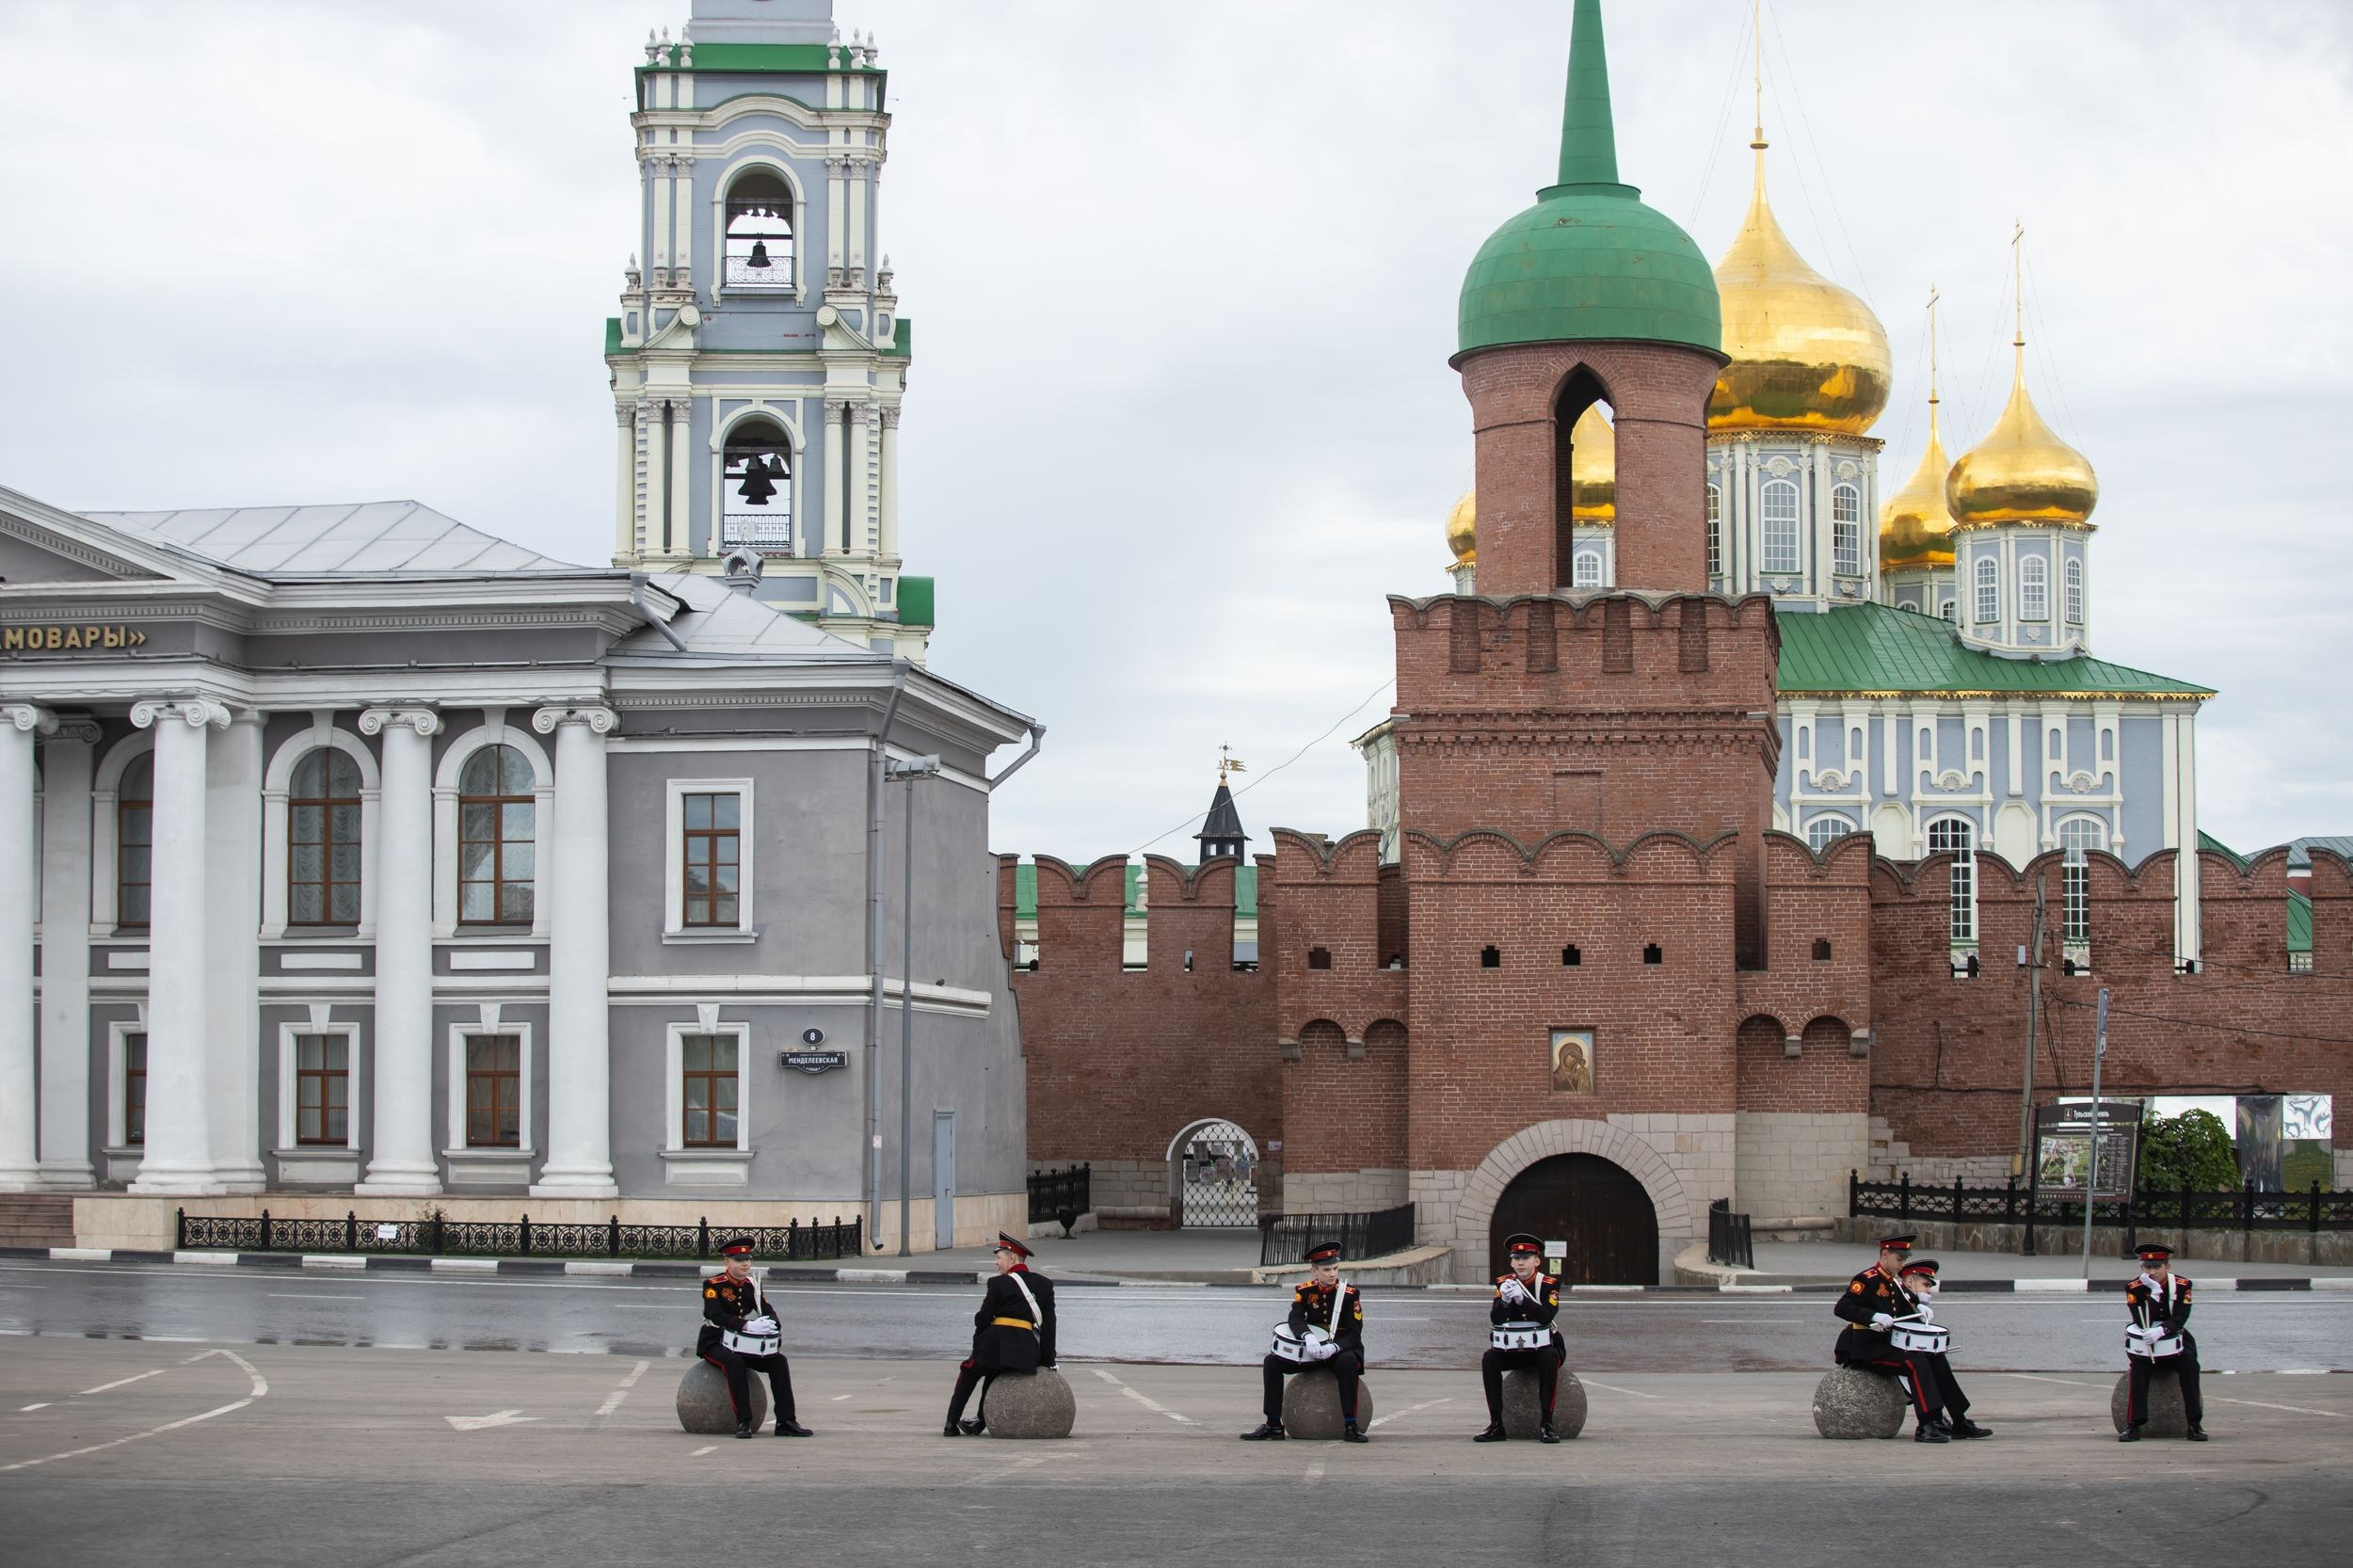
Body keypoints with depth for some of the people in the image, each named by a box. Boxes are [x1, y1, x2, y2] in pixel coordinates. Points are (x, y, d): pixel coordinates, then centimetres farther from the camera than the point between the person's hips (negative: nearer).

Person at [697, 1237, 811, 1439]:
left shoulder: (752, 1285, 7)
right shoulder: (713, 1285, -13)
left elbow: (767, 1310, 1)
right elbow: (716, 1316, -27)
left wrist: (769, 1323, -25)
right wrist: (748, 1325, -39)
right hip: (713, 1344, -6)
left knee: (779, 1361, -12)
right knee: (735, 1362, -36)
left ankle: (785, 1422, -12)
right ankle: (743, 1423, -36)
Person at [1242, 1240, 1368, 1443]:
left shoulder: (1349, 1294, -10)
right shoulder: (1305, 1291, -1)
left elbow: (1354, 1335, -14)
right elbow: (1296, 1319, -18)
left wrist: (1334, 1348, -34)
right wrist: (1307, 1337, -40)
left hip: (1340, 1351, -3)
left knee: (1347, 1363, -38)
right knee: (1272, 1361, -16)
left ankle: (1350, 1427, -36)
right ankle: (1274, 1426, -11)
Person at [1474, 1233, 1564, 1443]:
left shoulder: (1549, 1284, -9)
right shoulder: (1504, 1283, 0)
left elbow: (1547, 1316, -26)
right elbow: (1496, 1319, -12)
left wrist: (1522, 1299, -39)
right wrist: (1504, 1300, -33)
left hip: (1544, 1345, -3)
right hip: (1514, 1350, 3)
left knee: (1549, 1358, -35)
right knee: (1489, 1359, -23)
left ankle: (1546, 1424, -30)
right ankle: (1496, 1425, -20)